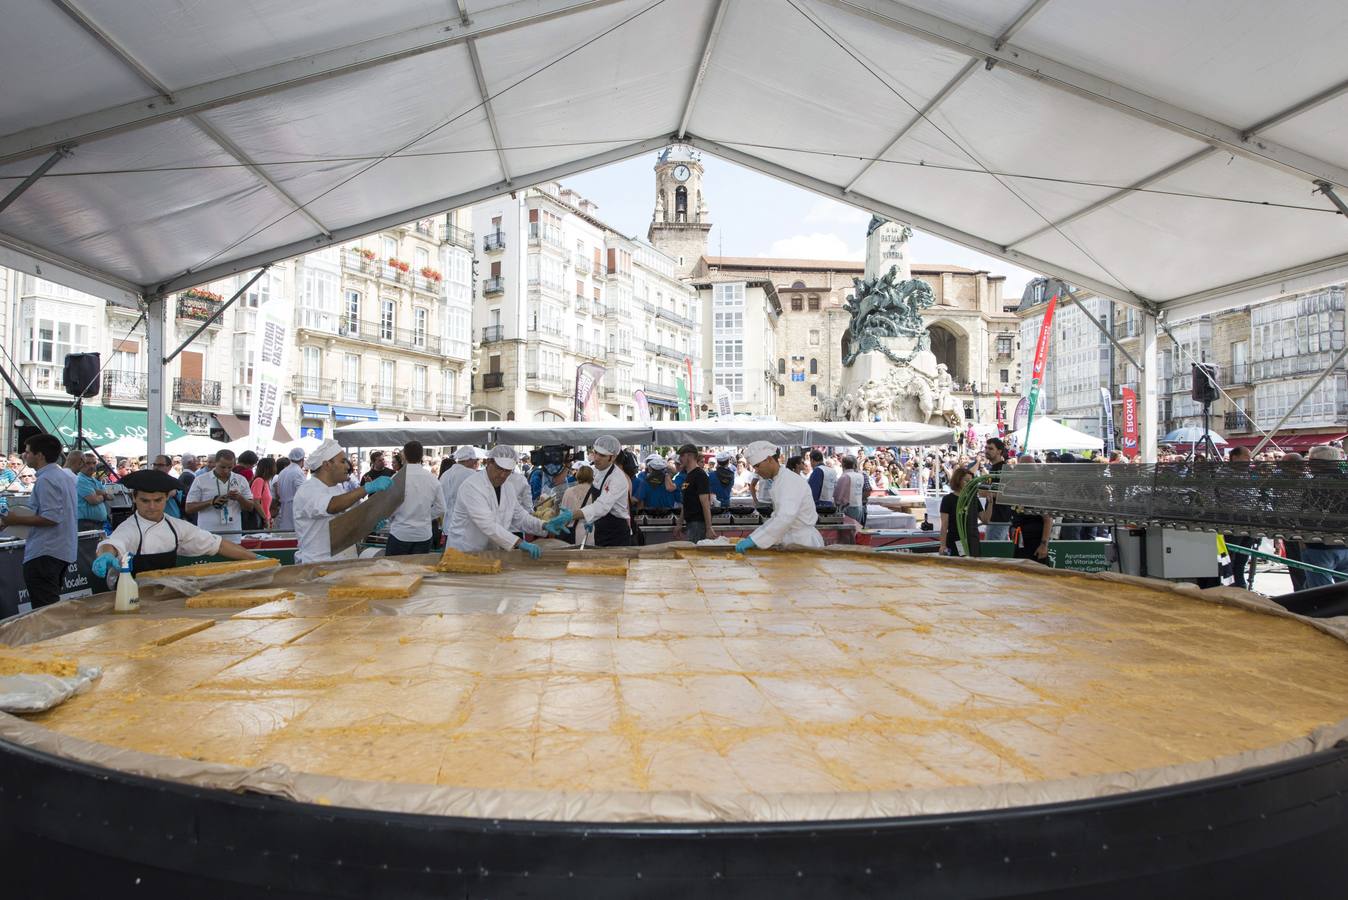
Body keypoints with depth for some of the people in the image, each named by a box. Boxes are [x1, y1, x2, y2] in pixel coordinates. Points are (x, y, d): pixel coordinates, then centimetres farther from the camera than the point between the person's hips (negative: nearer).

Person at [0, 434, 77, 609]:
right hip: (64, 550, 10)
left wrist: (17, 520, -14)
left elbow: (51, 517, -23)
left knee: (43, 610, -7)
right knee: (53, 606, 17)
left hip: (44, 554, -10)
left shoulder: (46, 480, -16)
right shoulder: (67, 475, 13)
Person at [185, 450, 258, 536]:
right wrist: (212, 502, -15)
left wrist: (239, 498, -13)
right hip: (208, 533, -2)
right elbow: (189, 508, 0)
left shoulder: (241, 480, 7)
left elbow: (250, 506, 8)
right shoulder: (201, 480, 1)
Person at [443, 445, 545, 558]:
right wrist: (519, 543, -36)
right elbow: (487, 525, -30)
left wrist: (543, 526, -7)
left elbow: (520, 517, 12)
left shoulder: (508, 489, 5)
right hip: (464, 553, -7)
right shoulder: (472, 486, -21)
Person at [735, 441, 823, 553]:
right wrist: (753, 536, 9)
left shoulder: (791, 481, -18)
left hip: (804, 544, -8)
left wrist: (754, 540, -30)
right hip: (792, 543, 8)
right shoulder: (779, 481, 11)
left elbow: (785, 518, -29)